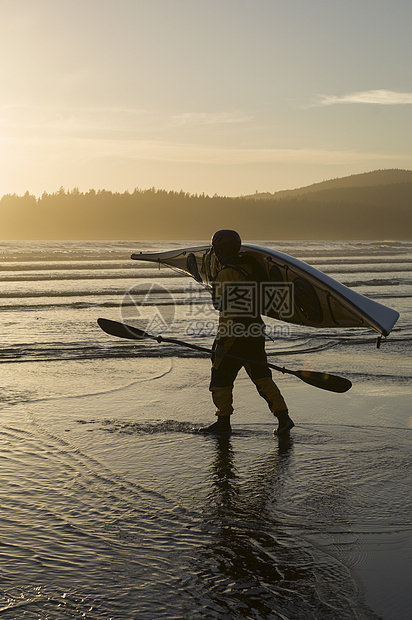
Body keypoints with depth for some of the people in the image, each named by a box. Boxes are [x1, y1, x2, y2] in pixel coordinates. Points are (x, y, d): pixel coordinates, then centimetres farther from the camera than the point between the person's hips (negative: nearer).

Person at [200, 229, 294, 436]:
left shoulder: (227, 273, -16)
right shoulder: (248, 266, 9)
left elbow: (227, 310, -21)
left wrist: (221, 342, -21)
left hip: (235, 333, -8)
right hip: (255, 330, 8)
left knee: (221, 376, 6)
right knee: (261, 376, 11)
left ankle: (223, 422, 14)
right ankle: (283, 417, 3)